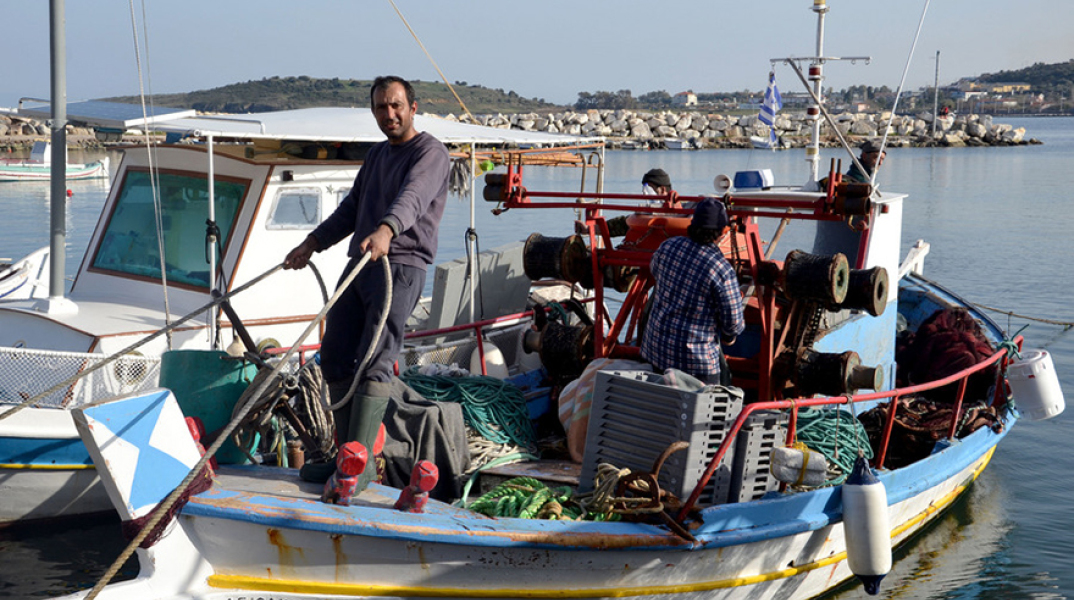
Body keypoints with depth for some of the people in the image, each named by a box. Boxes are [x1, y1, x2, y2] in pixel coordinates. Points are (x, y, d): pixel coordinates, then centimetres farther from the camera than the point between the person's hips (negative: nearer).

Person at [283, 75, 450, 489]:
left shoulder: (430, 153, -4)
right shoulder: (376, 155, 24)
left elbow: (411, 198, -25)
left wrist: (385, 230, -43)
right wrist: (312, 243, 27)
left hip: (400, 268, -9)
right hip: (359, 265, 9)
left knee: (374, 362, -17)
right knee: (335, 358, 4)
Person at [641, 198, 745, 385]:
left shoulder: (669, 246, -3)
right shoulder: (722, 270, -20)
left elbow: (654, 271, 21)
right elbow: (733, 322, -11)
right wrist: (728, 336, 11)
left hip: (653, 348, 6)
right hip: (696, 359, -6)